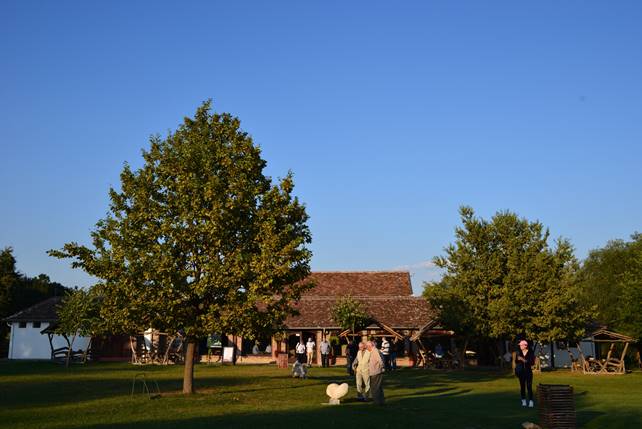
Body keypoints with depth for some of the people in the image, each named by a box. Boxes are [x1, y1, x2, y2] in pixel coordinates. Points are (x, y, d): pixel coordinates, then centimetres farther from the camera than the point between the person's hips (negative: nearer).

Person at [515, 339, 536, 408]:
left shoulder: (530, 353, -3)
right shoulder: (519, 353, 4)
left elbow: (532, 363, -7)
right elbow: (516, 362, 13)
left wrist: (524, 360, -17)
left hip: (528, 371, -3)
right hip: (521, 372, 3)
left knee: (529, 386, -8)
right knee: (522, 386, 4)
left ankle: (531, 401, -8)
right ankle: (523, 400, 13)